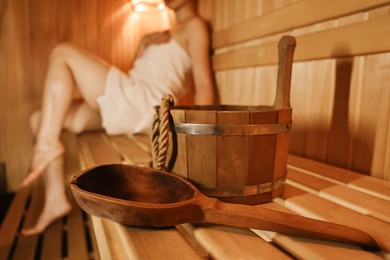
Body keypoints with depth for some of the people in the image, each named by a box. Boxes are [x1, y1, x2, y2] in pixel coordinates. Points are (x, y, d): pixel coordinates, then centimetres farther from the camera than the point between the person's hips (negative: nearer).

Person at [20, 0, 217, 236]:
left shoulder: (195, 25, 4)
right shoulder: (172, 32, 31)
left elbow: (205, 85, -12)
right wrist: (145, 42, 9)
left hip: (140, 106, -9)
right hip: (127, 108, 9)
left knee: (63, 53, -7)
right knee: (40, 119, 8)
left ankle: (47, 144, -16)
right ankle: (56, 200, 7)